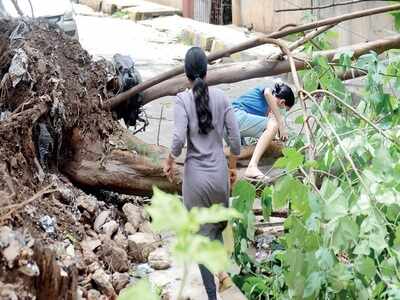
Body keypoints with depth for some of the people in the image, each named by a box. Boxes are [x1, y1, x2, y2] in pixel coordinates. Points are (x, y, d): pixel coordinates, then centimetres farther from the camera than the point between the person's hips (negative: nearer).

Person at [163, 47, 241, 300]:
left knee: (202, 235, 5)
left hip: (196, 174, -2)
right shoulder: (221, 97, -2)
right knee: (217, 226, 27)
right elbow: (235, 138, -1)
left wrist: (169, 161, 1)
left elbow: (179, 139, -19)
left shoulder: (183, 100, -11)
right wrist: (233, 166, 14)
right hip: (219, 172, 3)